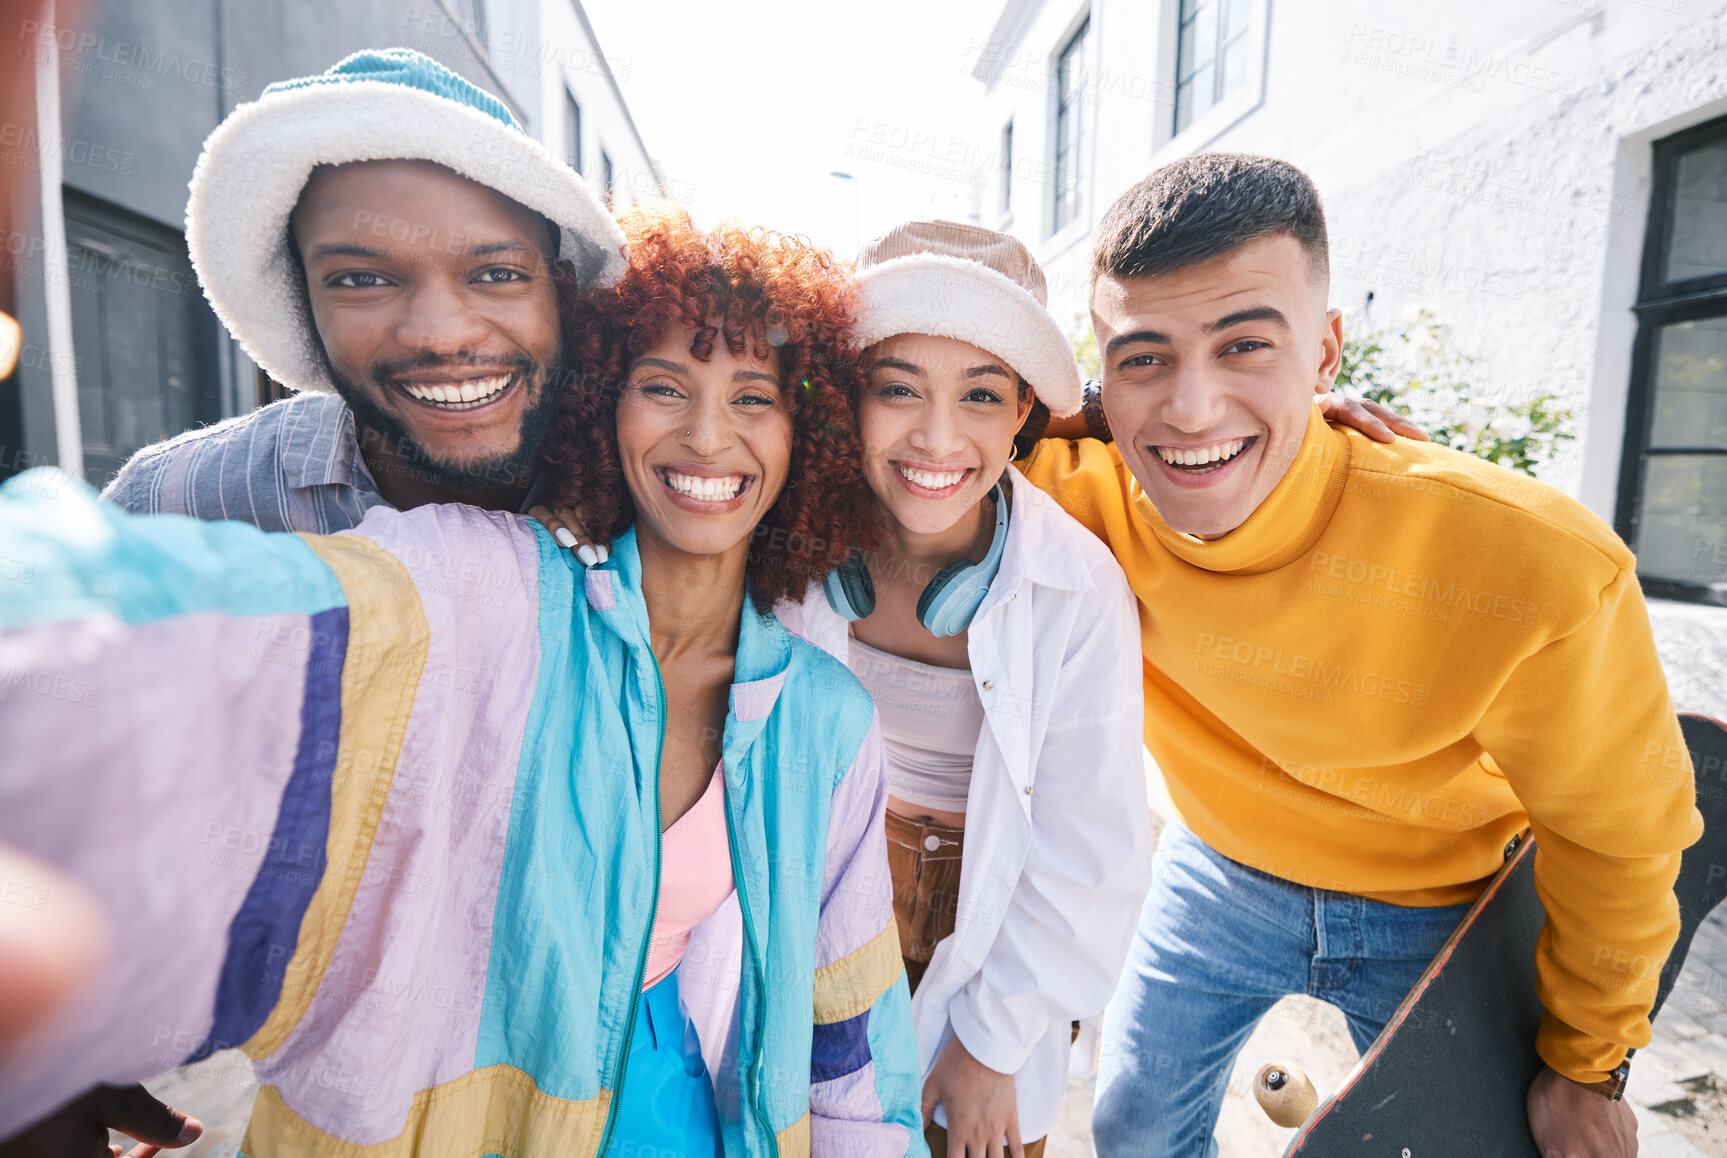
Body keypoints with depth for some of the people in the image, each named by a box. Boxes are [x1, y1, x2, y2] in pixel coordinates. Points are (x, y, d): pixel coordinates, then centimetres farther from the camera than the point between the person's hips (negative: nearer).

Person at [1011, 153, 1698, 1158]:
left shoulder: (1539, 573, -32)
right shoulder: (1081, 486, -27)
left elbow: (1620, 830, -14)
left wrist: (1588, 1063, 1)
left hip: (1443, 911, -1)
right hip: (1219, 871, 2)